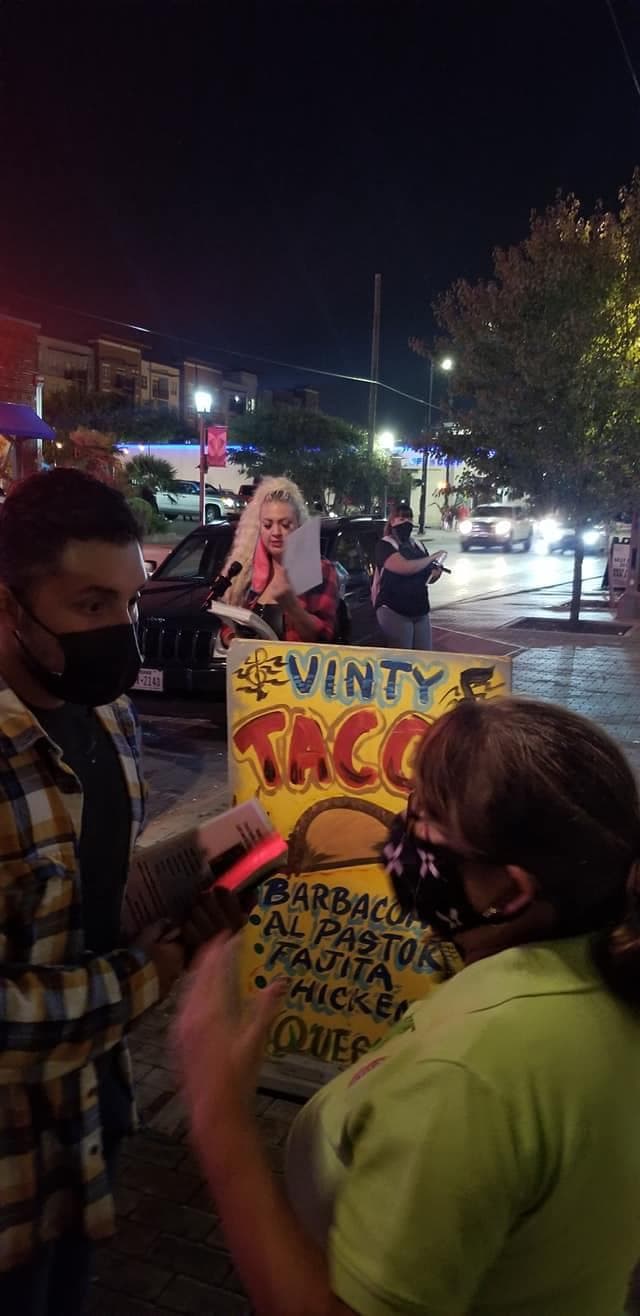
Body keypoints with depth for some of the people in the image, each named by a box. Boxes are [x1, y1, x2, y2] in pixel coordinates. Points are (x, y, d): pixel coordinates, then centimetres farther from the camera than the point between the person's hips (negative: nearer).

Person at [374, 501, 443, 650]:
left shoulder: (418, 546, 15)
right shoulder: (385, 545, -7)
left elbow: (428, 577, 23)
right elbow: (405, 567, -23)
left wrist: (436, 572, -1)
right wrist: (432, 559, -10)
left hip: (420, 611, 7)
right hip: (394, 611, -7)